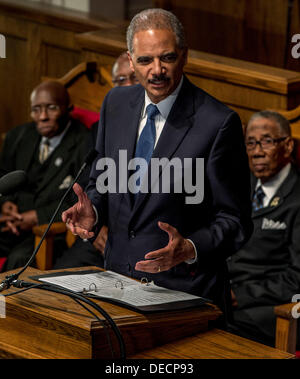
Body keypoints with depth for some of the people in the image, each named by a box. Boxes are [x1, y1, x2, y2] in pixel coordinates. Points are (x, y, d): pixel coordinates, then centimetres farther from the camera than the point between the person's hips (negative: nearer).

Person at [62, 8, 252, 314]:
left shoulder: (218, 123, -11)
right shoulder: (116, 103, 7)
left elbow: (234, 220, -7)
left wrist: (189, 250, -23)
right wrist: (92, 211, -4)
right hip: (118, 275, 5)